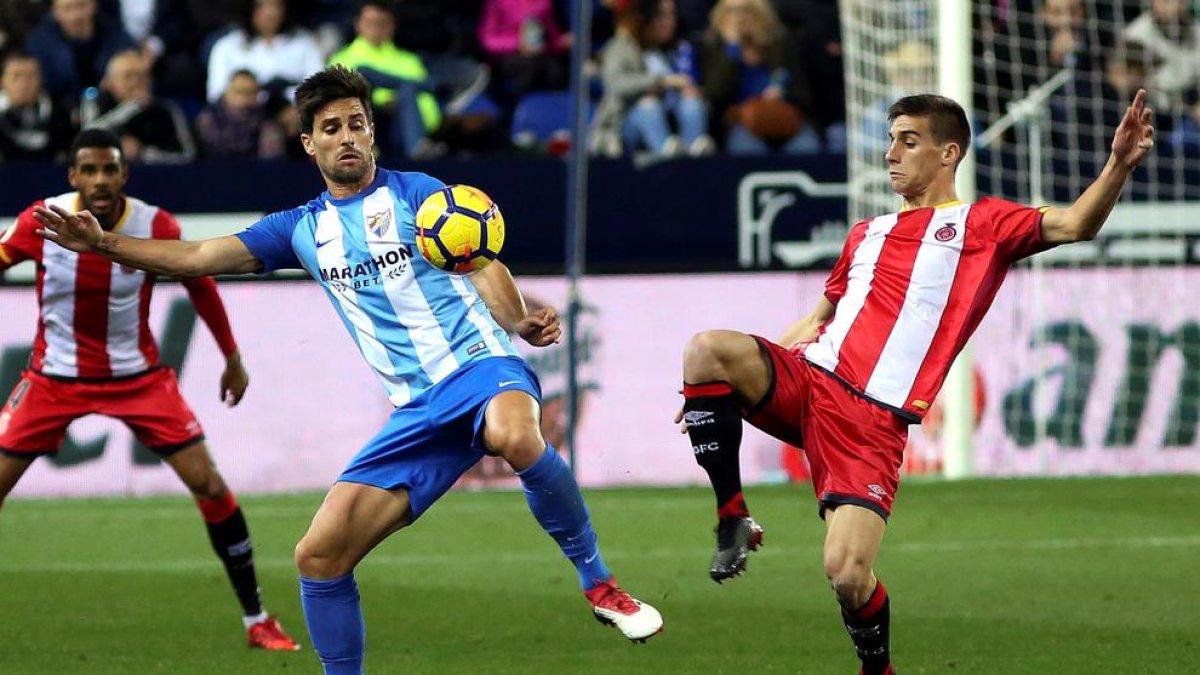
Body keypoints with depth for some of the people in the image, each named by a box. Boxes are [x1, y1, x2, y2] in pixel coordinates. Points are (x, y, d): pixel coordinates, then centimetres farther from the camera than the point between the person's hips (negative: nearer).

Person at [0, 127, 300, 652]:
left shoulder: (156, 228, -14)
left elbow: (201, 284, 3)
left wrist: (232, 358, 8)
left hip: (137, 375, 0)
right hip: (55, 377, 0)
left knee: (209, 485, -8)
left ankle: (257, 619, 5)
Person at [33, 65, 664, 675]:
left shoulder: (415, 194, 5)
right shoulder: (303, 228, 17)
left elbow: (483, 266, -5)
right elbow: (197, 257, 17)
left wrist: (518, 321, -25)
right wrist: (103, 243, 6)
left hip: (479, 362, -5)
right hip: (417, 411, 5)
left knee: (514, 436, -40)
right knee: (319, 555, -5)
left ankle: (598, 584, -21)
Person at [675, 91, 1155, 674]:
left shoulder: (980, 224, 9)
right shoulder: (866, 235, 25)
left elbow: (1074, 224, -6)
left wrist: (1119, 166, -26)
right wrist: (731, 383, 26)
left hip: (873, 422, -5)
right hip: (807, 381, 5)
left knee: (847, 574, -19)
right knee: (707, 348, -26)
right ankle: (733, 520, -11)